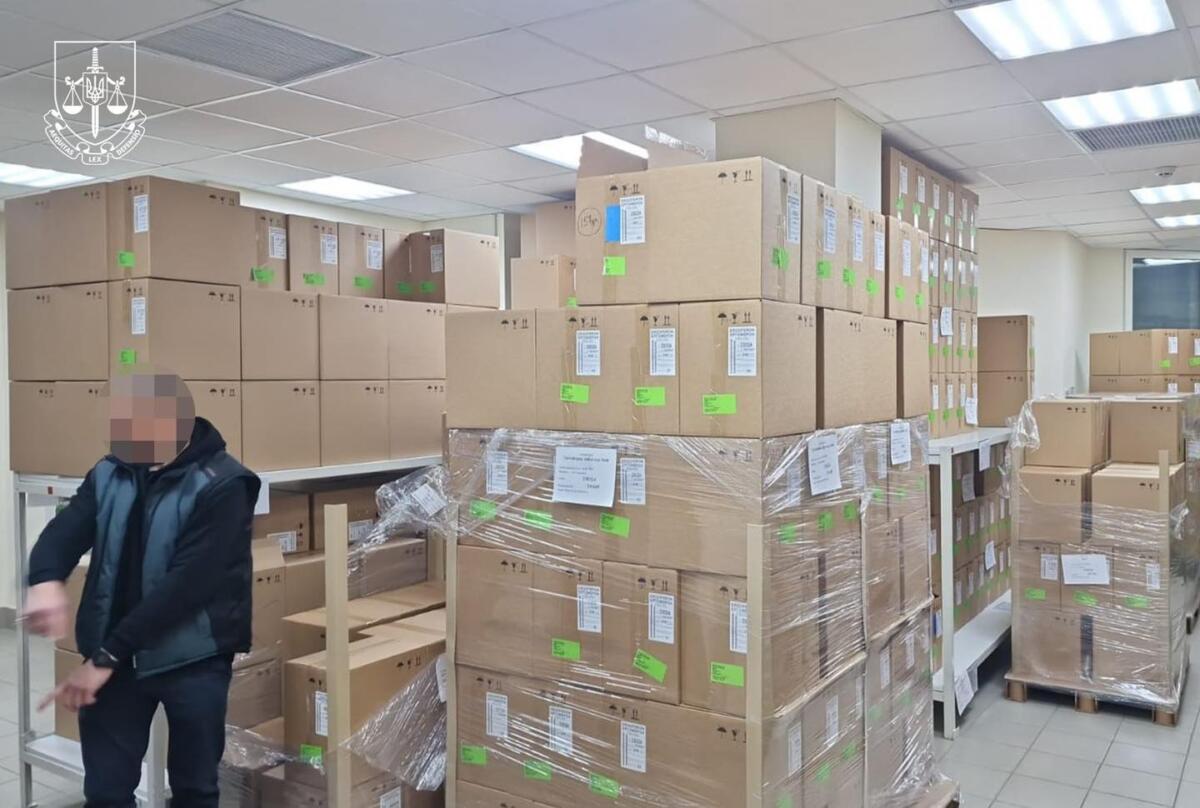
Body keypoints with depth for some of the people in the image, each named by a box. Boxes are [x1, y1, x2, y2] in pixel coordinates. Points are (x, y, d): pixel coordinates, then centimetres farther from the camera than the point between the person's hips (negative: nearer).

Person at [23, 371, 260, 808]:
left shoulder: (221, 485, -15)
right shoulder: (110, 473, 3)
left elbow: (188, 581, -21)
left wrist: (106, 655, -20)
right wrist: (45, 579, -30)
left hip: (192, 660, -4)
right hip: (115, 656, 4)